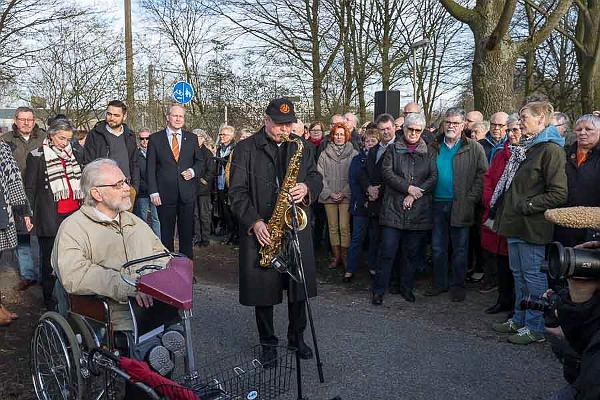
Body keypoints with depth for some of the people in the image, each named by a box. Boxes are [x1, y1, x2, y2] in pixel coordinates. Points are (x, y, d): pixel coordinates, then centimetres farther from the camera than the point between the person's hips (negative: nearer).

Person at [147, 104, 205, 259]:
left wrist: (193, 171, -6)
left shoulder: (192, 138, 9)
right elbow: (151, 168, 0)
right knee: (166, 233, 7)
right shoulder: (155, 138, 2)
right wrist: (153, 192, -8)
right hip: (165, 193, -2)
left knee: (187, 232, 7)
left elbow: (200, 161, 16)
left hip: (187, 193, 2)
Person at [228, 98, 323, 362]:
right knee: (263, 288, 5)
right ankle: (268, 342, 25)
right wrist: (254, 222, -17)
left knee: (299, 287, 10)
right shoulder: (246, 149, -1)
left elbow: (316, 177, 16)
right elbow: (237, 191, -6)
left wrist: (307, 188, -8)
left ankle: (297, 337, 30)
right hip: (261, 231, -3)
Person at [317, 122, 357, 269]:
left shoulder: (353, 154, 0)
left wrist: (344, 192, -9)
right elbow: (320, 175, 4)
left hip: (346, 196, -2)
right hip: (329, 196, 3)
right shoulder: (324, 154, 6)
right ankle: (336, 257, 15)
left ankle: (345, 256, 5)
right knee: (332, 227, 7)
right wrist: (330, 192, -5)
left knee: (344, 227, -5)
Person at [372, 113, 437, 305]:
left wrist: (415, 194, -11)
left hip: (419, 211, 2)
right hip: (393, 209, -2)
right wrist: (408, 187, -14)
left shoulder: (429, 152, 11)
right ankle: (379, 289, 6)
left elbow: (433, 177, 1)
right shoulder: (393, 149, 8)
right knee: (387, 251, -3)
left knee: (413, 252, 8)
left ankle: (407, 287, 23)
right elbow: (386, 172, -4)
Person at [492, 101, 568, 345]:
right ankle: (519, 320, 29)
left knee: (533, 276, 1)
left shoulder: (550, 150, -13)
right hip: (515, 224, 9)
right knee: (519, 274, 16)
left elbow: (559, 194, -17)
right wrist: (503, 212, 15)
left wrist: (527, 206, -17)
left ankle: (535, 327, 13)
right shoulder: (524, 148, 16)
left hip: (532, 226, -9)